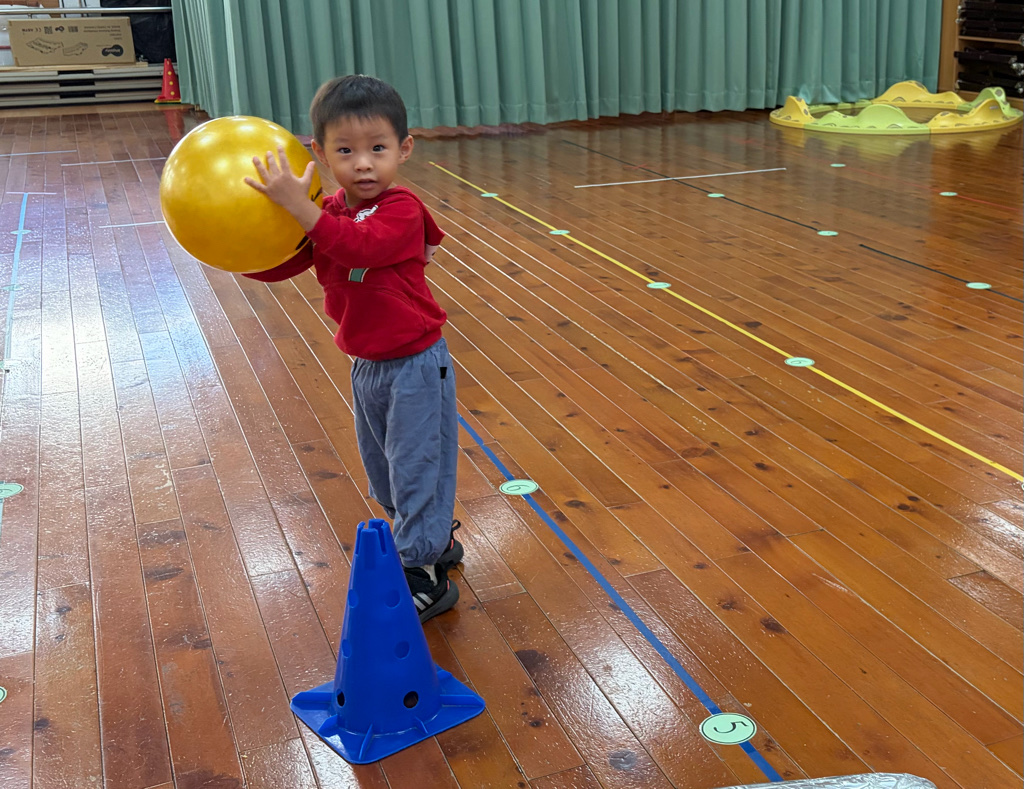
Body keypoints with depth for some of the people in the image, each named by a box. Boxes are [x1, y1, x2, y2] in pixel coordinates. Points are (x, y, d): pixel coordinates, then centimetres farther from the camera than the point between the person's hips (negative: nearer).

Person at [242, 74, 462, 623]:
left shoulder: (402, 211, -20)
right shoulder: (328, 216, 3)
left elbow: (361, 246, -39)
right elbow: (277, 265, 1)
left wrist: (301, 207, -47)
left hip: (414, 365, -8)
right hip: (366, 366, 8)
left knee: (417, 466, 1)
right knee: (383, 470, 22)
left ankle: (425, 577, 15)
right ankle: (437, 538, 43)